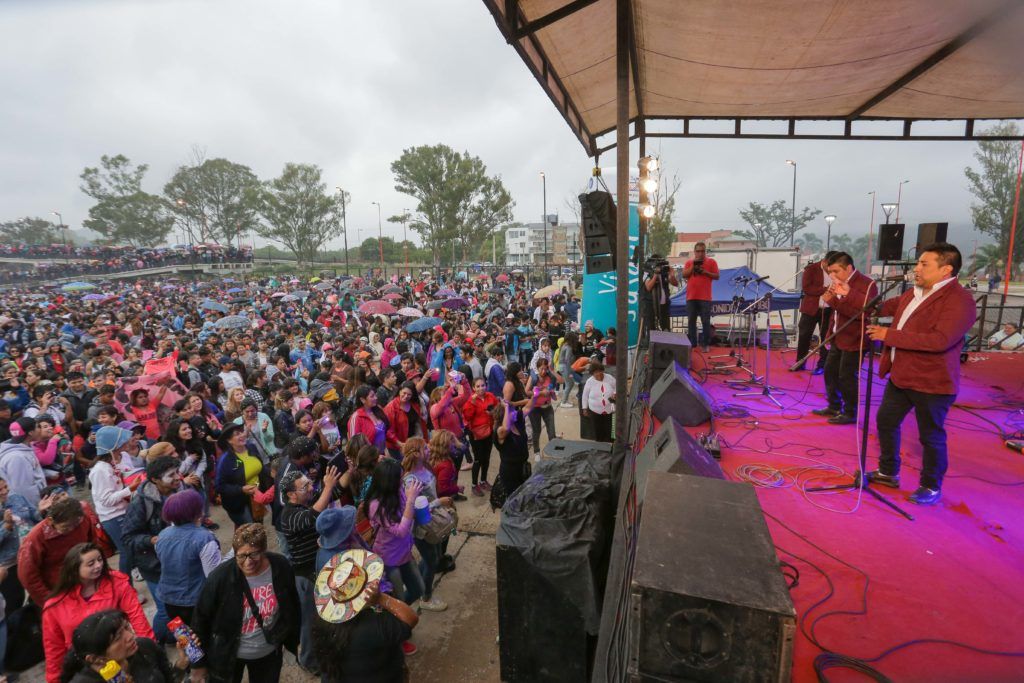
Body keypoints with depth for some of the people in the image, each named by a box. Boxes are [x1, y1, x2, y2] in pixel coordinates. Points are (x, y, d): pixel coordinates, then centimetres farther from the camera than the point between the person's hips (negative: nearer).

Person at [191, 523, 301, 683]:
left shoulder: (281, 568, -21)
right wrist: (199, 663, -3)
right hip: (227, 655, -2)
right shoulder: (220, 578, -28)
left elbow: (292, 609, -4)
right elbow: (200, 619, -12)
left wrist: (294, 643, 7)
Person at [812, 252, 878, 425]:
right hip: (838, 337, 9)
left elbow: (865, 311, -30)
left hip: (854, 340, -9)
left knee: (846, 377, -5)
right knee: (830, 371, 13)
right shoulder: (839, 284, 13)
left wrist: (848, 294, -37)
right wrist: (831, 300, 8)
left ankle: (850, 413, 9)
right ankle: (834, 407, 26)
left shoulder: (866, 284, -15)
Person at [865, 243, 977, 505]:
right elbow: (882, 307, 18)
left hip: (932, 383, -9)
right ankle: (888, 473, 34)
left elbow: (940, 340, -31)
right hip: (901, 376, 9)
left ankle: (931, 488, 26)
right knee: (885, 421, 17)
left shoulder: (959, 300, -20)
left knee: (931, 437, 7)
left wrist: (889, 335, -29)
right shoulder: (914, 293, 8)